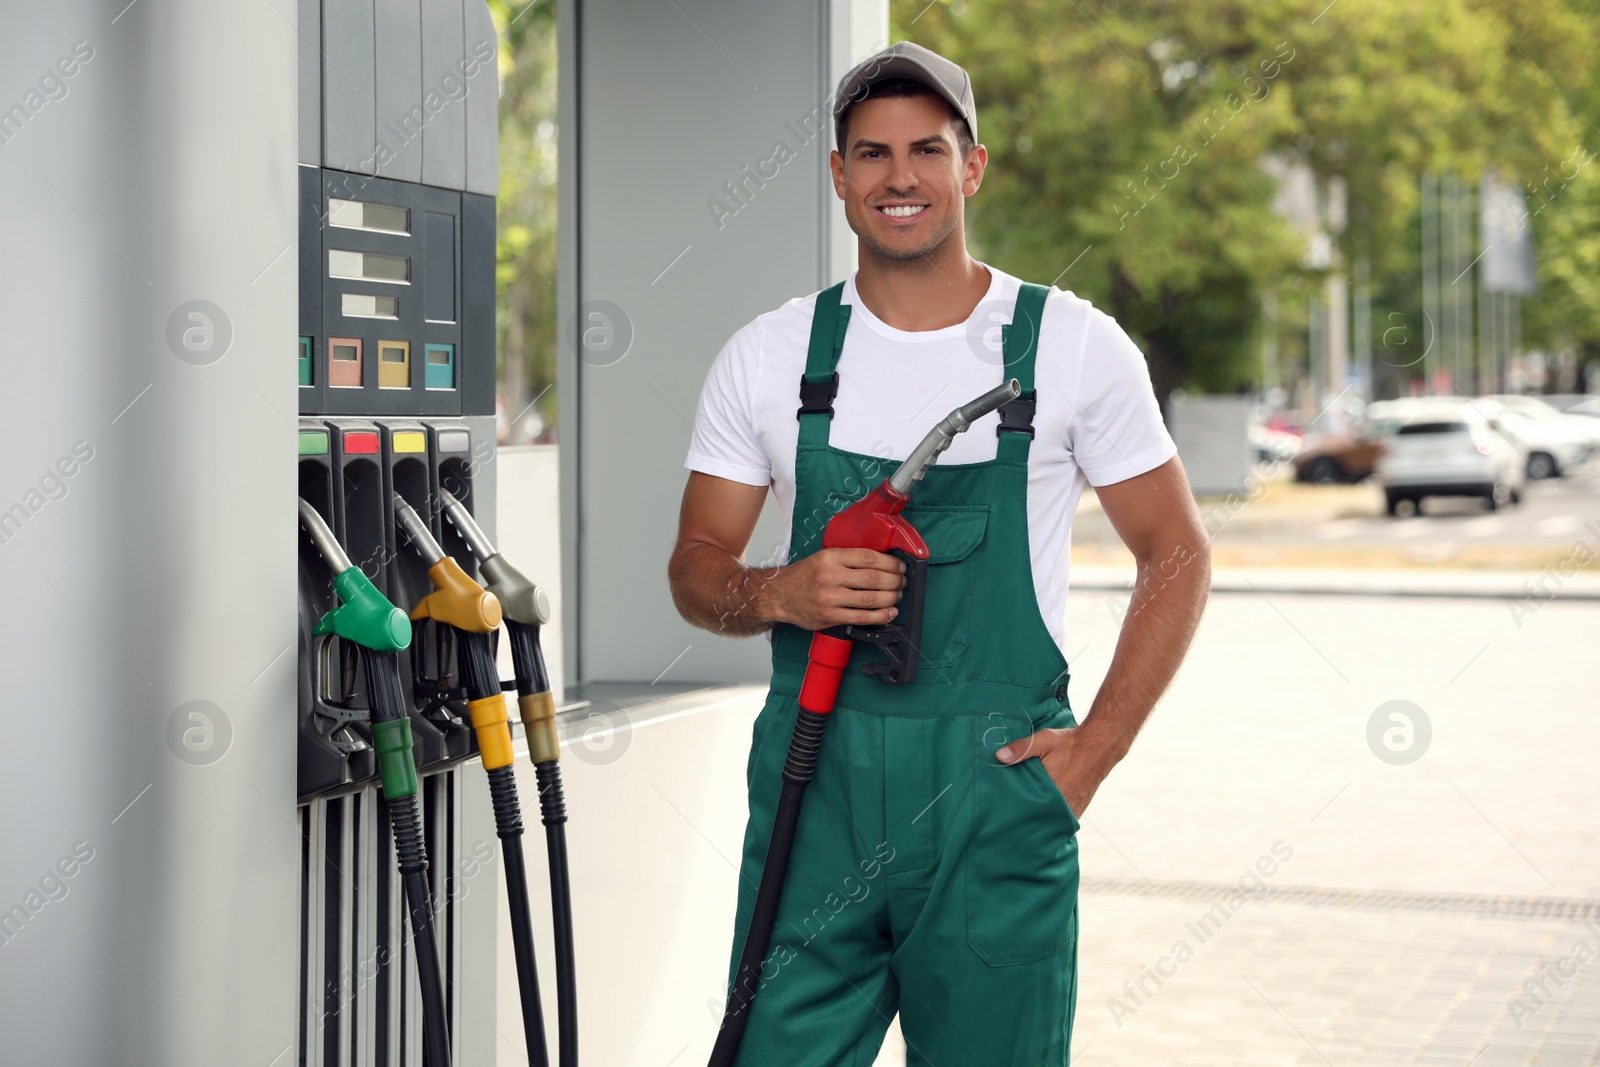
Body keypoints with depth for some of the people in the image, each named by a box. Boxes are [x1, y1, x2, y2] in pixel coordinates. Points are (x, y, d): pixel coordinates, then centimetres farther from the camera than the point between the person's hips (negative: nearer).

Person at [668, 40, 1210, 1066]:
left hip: (999, 793, -1)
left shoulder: (1076, 346, 1)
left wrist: (1096, 748, -3)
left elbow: (1177, 557, 6)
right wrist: (777, 594, -13)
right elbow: (698, 567, 10)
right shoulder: (768, 356, 6)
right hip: (814, 784, 1)